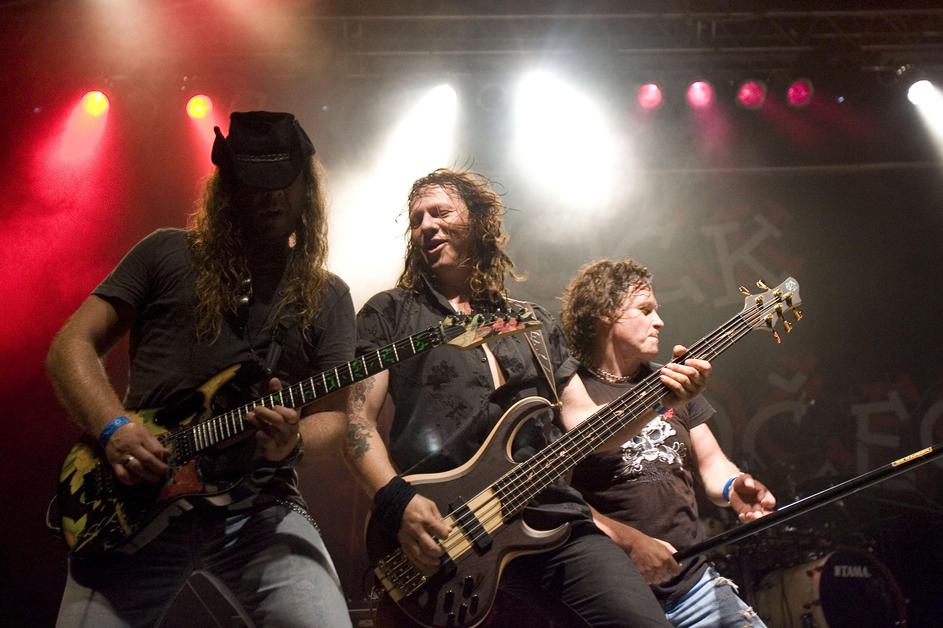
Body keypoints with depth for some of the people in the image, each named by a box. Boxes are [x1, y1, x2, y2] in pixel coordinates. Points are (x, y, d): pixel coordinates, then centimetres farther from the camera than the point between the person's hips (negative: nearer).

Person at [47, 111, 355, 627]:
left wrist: (293, 440, -17)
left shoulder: (327, 297, 9)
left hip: (258, 505, 0)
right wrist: (114, 427, -13)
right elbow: (71, 347, 5)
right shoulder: (168, 254, 7)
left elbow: (332, 415, 7)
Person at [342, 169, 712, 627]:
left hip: (553, 520, 4)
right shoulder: (389, 313, 10)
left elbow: (583, 422, 17)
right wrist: (397, 500, -15)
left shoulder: (534, 323, 21)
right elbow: (359, 420, 2)